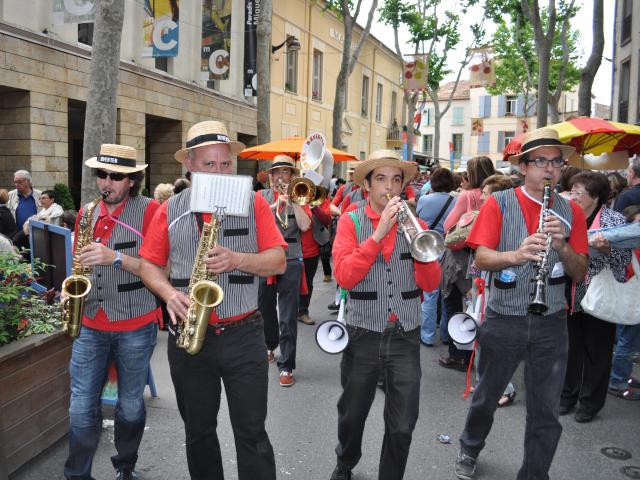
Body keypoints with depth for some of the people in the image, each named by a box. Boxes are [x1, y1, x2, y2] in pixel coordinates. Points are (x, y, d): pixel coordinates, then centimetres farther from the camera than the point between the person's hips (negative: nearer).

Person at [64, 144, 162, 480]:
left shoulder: (149, 211, -8)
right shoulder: (87, 213, 7)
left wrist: (116, 257, -27)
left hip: (136, 326, -3)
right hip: (90, 325, 3)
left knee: (130, 406, 12)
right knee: (82, 408, 5)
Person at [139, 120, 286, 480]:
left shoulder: (254, 203, -1)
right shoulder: (170, 210, 3)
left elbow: (278, 261, -3)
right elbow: (149, 264, 7)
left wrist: (237, 259, -20)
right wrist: (170, 294, -13)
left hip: (244, 335, -2)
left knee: (252, 434, 3)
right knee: (198, 432, 17)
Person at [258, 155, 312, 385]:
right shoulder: (262, 196, 9)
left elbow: (305, 225, -8)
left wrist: (292, 200, -11)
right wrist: (275, 204, -17)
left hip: (290, 262, -2)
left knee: (288, 317, -4)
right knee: (265, 308, 18)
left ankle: (286, 366, 3)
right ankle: (269, 346, 43)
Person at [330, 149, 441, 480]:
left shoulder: (414, 223, 4)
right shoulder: (350, 221, -2)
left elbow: (430, 284, -3)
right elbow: (345, 277, -16)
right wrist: (379, 233, -21)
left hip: (406, 335, 1)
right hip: (363, 334, -1)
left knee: (402, 425, 4)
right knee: (352, 415, 17)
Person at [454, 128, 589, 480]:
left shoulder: (571, 211, 3)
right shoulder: (499, 203, -5)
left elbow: (580, 272, 0)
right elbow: (481, 259, -15)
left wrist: (562, 245, -19)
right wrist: (516, 255, -34)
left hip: (550, 323, 2)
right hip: (503, 320, -1)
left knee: (546, 413, 6)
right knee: (487, 397, 17)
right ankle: (469, 450, 44)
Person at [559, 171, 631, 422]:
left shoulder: (615, 220, -7)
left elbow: (624, 259, -10)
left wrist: (606, 248, -27)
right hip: (570, 297, 4)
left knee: (596, 352, 7)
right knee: (571, 347, 13)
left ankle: (591, 402, 22)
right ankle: (568, 395, 30)